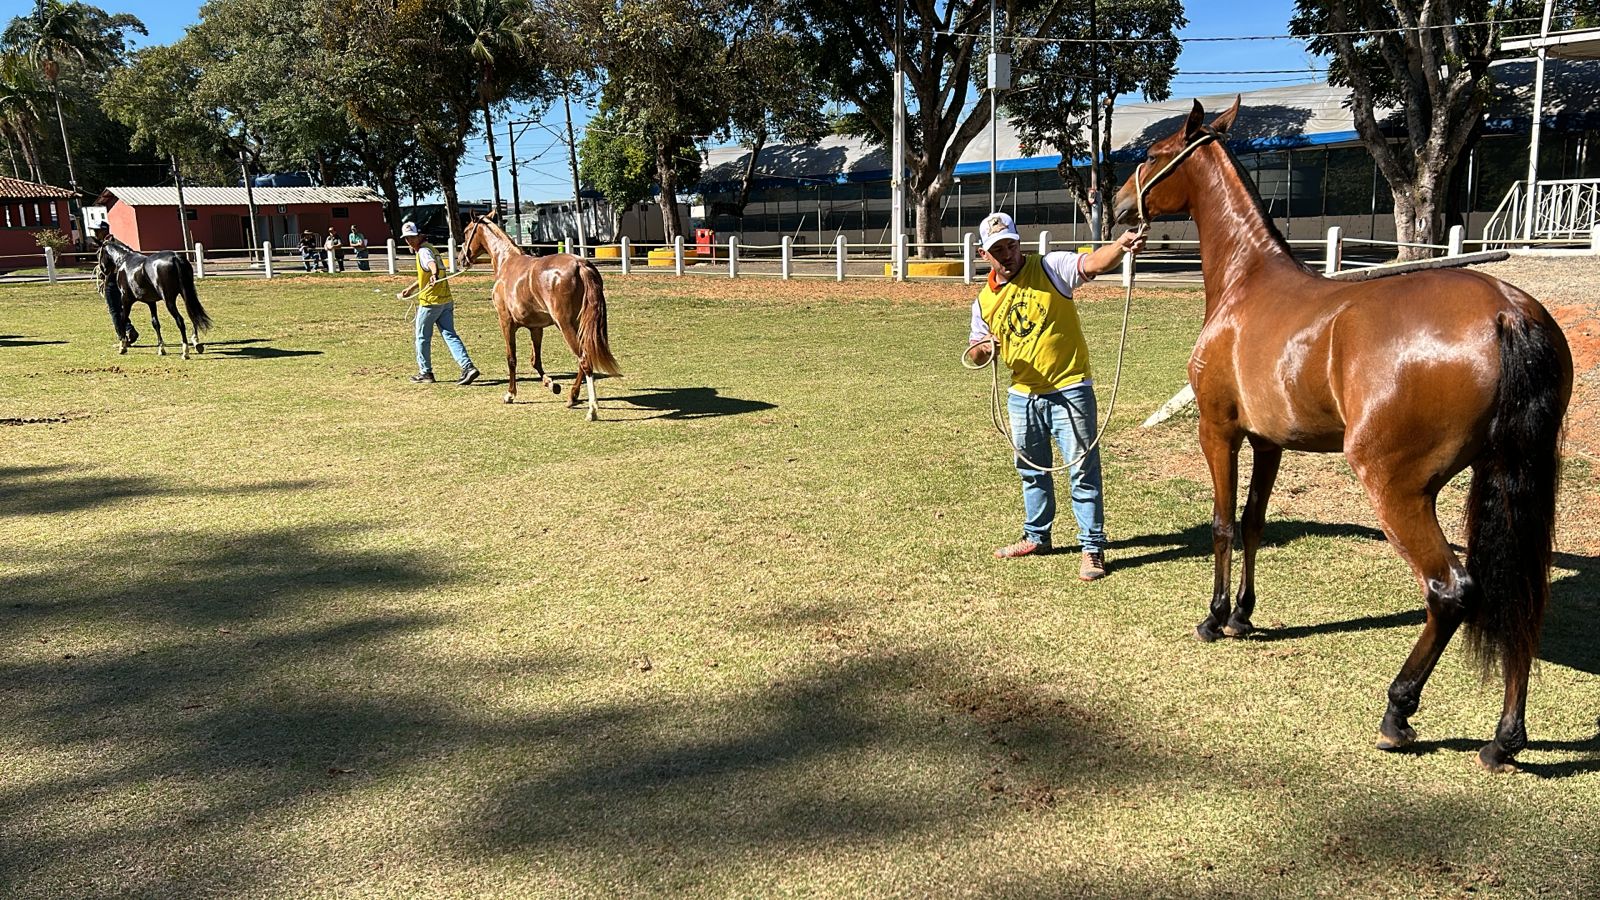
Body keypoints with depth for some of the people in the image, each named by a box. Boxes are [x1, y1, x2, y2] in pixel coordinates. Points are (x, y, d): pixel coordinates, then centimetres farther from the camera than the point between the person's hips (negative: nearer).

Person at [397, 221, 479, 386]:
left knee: (422, 338, 7)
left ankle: (425, 373, 17)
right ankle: (468, 367, -13)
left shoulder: (423, 251, -12)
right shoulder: (428, 248, 18)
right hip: (445, 301, 9)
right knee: (450, 335, 1)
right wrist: (411, 289, 42)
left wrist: (435, 275, -58)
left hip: (430, 302, -9)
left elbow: (432, 263, -37)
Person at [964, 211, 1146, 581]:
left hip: (1069, 390, -6)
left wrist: (1122, 244, -46)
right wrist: (982, 349, -11)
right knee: (1031, 471, 20)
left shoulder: (1051, 268, -8)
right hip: (1023, 396, 6)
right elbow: (974, 354, 14)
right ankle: (1036, 537, 37)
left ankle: (1093, 547, 5)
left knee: (1082, 470, -4)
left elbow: (1093, 263, -25)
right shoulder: (984, 301, 6)